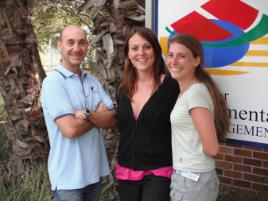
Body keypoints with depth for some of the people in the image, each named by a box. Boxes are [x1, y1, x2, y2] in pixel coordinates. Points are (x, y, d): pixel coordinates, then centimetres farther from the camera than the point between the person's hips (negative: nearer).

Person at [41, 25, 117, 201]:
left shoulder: (93, 81, 7)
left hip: (95, 170, 6)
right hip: (69, 175, -6)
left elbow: (113, 119, -1)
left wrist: (87, 114, -19)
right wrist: (100, 115, -7)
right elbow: (70, 129, -23)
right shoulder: (53, 82, -14)